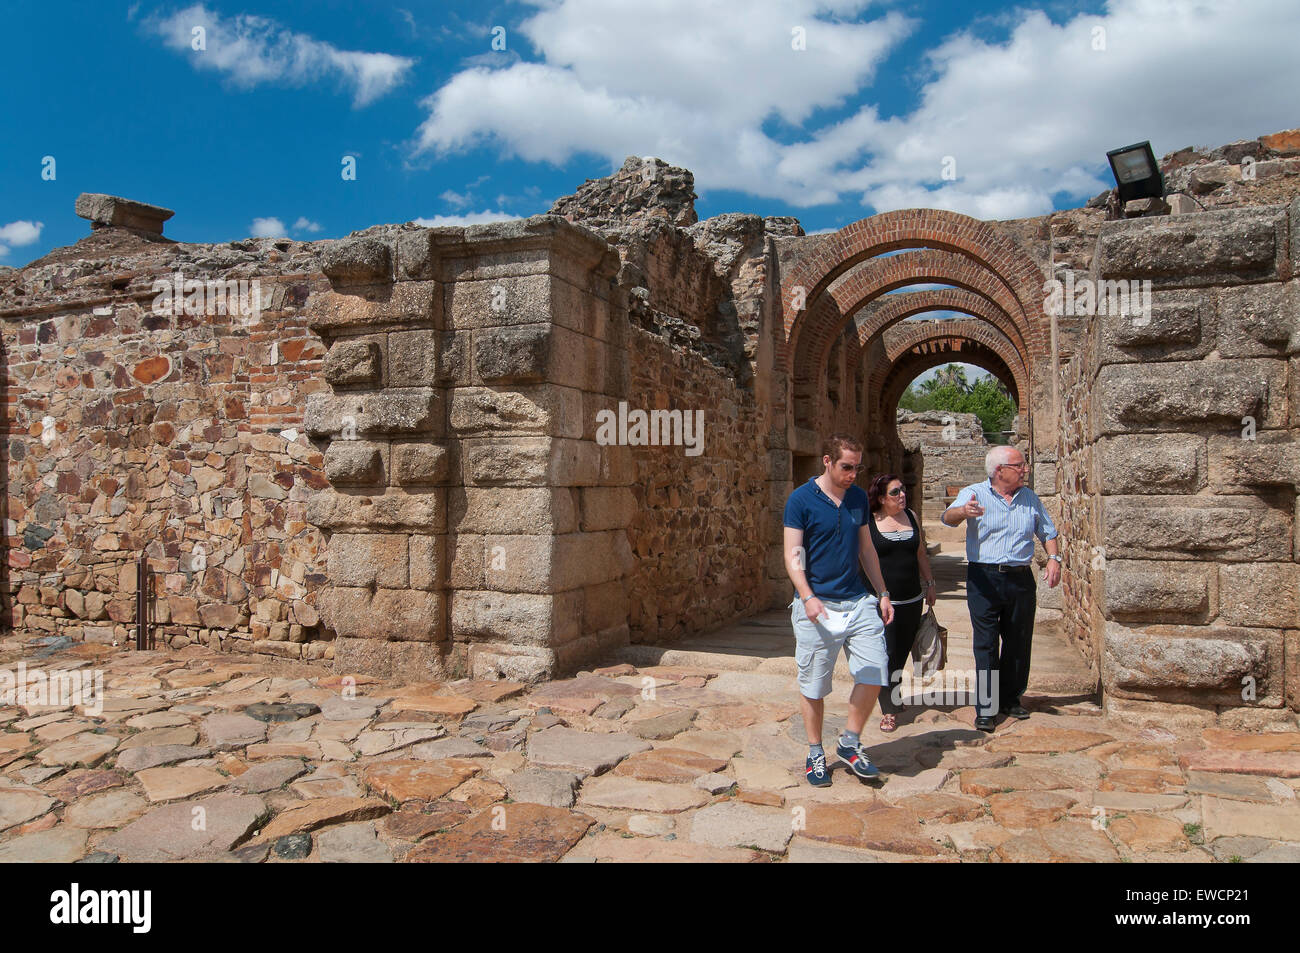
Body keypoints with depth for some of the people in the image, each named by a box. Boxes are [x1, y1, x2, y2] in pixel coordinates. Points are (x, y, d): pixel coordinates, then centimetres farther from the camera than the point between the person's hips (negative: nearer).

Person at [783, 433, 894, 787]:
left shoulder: (858, 498, 10)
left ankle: (850, 743, 20)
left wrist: (883, 593, 16)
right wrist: (807, 597, -23)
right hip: (816, 605, -5)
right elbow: (793, 554, -10)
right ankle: (815, 753, 23)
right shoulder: (801, 499, -7)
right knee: (813, 686, 5)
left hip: (858, 601, 5)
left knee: (874, 674, 0)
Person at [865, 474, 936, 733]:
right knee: (887, 654, -6)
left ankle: (894, 697, 30)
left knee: (903, 651, 10)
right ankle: (889, 710, 4)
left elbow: (921, 554, 18)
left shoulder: (911, 517, 8)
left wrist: (929, 583, 19)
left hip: (911, 599, 5)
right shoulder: (868, 522, -6)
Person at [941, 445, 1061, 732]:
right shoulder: (973, 493, -3)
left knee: (1018, 643, 11)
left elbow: (1047, 532, 20)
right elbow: (948, 517, -20)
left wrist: (1053, 559, 2)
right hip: (984, 579, -4)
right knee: (986, 645, -2)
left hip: (1021, 579, 4)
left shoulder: (1030, 497, 11)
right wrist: (964, 512, -44)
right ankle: (985, 708, 4)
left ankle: (1011, 699, 27)